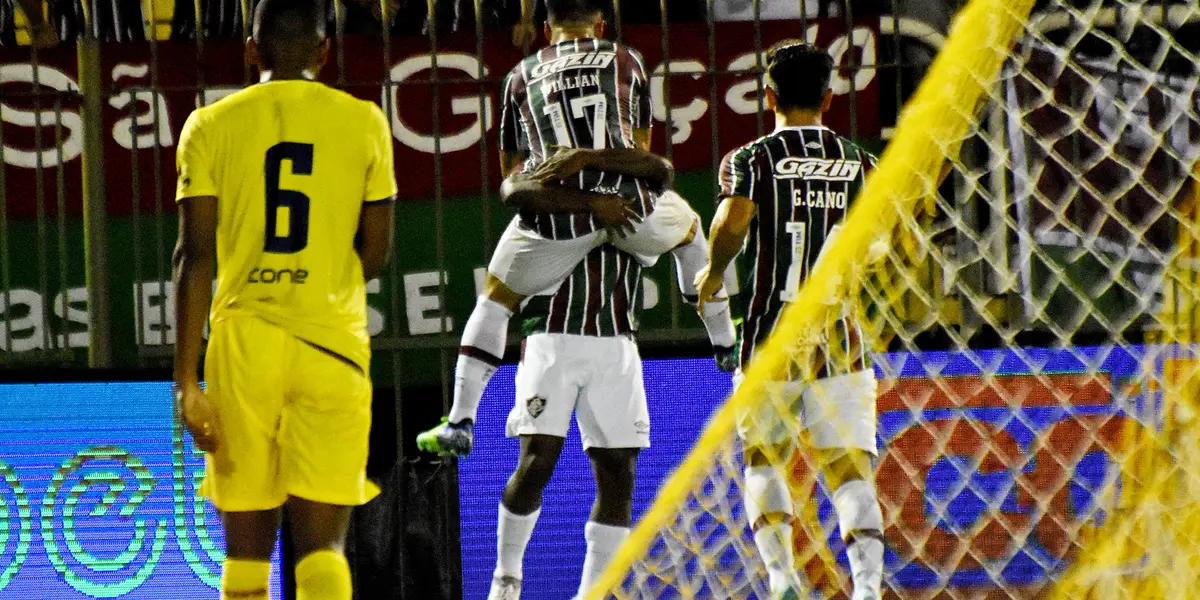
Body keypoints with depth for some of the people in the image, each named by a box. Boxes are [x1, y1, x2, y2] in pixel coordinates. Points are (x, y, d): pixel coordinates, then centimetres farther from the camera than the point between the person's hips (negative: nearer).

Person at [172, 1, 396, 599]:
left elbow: (194, 256, -2)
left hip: (243, 343, 0)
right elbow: (376, 253, 7)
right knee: (321, 544, -4)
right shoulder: (363, 122, 5)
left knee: (246, 544, 9)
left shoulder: (212, 126, 3)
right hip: (332, 344, 0)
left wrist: (186, 381, -3)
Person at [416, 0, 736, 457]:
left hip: (556, 215, -1)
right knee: (687, 227, 34)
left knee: (495, 299, 18)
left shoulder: (523, 75, 16)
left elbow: (510, 167, 18)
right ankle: (726, 345, 38)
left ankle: (461, 421, 7)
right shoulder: (626, 62, 16)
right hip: (626, 202, 1)